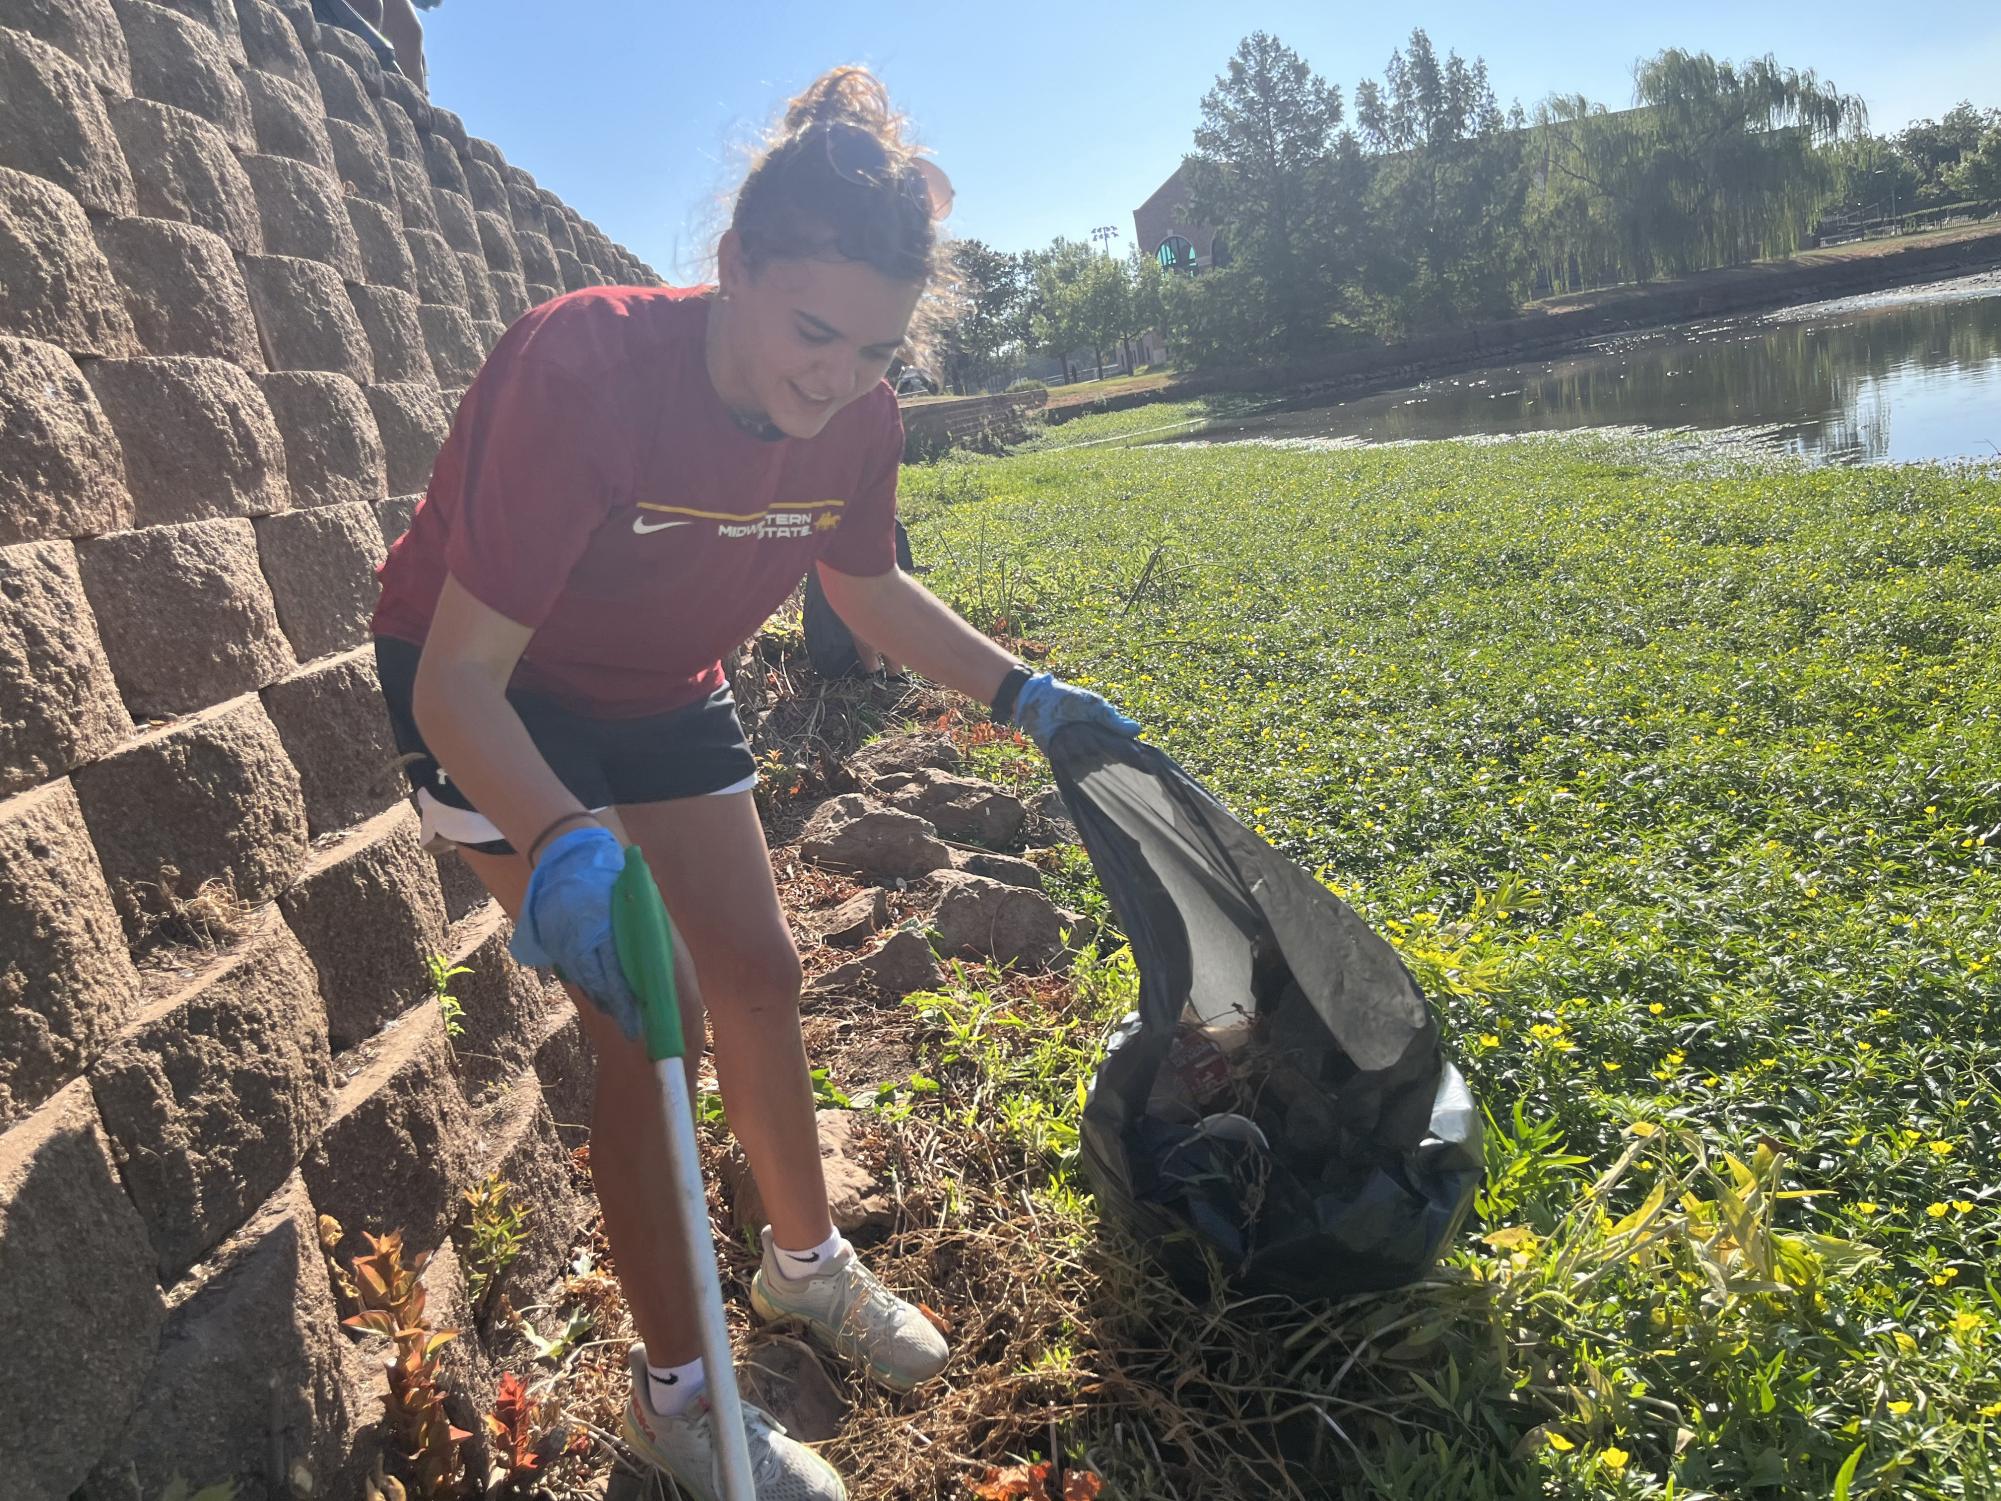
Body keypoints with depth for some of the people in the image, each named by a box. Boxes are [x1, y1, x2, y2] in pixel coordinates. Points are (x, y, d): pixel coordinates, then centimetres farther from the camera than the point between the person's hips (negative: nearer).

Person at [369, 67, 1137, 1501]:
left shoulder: (855, 416, -18)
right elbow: (459, 676, -36)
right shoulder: (585, 367, -36)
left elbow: (870, 590, 3)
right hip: (495, 699, -5)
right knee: (650, 1009, -12)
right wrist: (567, 850, -54)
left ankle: (808, 1261, 31)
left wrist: (1023, 692, -6)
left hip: (662, 692, 6)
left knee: (760, 972, 7)